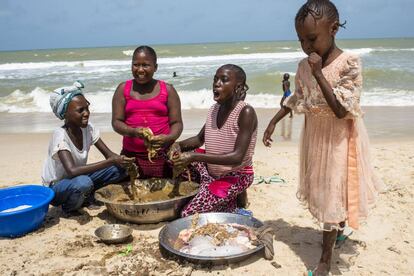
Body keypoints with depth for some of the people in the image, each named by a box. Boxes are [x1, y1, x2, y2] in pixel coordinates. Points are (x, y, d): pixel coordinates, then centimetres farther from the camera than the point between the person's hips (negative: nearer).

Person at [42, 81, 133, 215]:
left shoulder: (88, 128, -9)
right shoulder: (60, 135, -27)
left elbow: (109, 154, -8)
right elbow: (72, 171, -40)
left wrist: (126, 163, -30)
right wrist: (111, 161, -42)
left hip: (78, 179, 6)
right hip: (55, 188, -6)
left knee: (120, 169, -11)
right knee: (83, 182, -39)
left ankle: (87, 197, 3)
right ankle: (69, 208, -6)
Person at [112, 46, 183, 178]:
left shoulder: (167, 90, 5)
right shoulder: (123, 89, 7)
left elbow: (177, 123, 4)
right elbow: (116, 122, 3)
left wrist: (168, 138, -17)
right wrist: (133, 131, -17)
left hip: (163, 155, 0)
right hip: (132, 156, 1)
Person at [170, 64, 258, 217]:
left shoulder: (246, 112, -21)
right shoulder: (214, 110, 0)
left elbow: (237, 157, -28)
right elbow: (199, 139, 14)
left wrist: (194, 157, -31)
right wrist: (179, 145, -8)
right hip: (213, 172, 8)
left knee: (188, 215, -18)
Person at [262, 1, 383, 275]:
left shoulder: (349, 63, -20)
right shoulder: (304, 66, -2)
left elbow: (341, 111, -27)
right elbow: (296, 99, 14)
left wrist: (319, 74, -29)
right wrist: (273, 122, 12)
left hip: (338, 138, -6)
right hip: (314, 136, 6)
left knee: (333, 193, 1)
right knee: (321, 189, 20)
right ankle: (337, 229, 47)